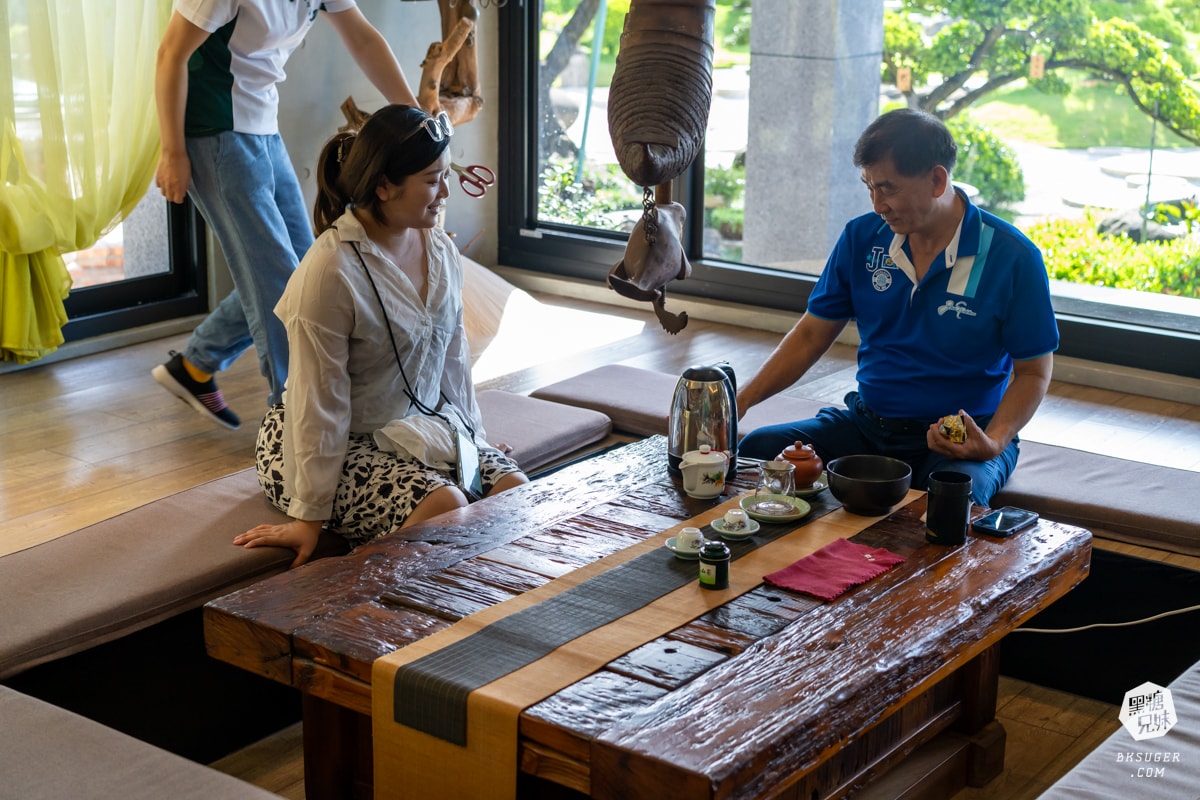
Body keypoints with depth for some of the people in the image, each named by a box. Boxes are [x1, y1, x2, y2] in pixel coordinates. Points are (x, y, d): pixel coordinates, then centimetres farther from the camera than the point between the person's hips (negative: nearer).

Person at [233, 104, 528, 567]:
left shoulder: (441, 251, 2)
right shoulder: (331, 270, -23)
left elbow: (453, 357, 14)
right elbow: (320, 405, -21)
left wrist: (473, 439, 17)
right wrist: (310, 517, -18)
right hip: (342, 446, -8)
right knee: (445, 507, -28)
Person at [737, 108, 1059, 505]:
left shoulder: (1013, 257, -9)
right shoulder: (861, 238, 2)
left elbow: (1033, 372, -3)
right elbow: (810, 337, 9)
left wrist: (993, 442, -21)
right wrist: (739, 402, -2)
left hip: (962, 436, -4)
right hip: (866, 424, 5)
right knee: (753, 450, -19)